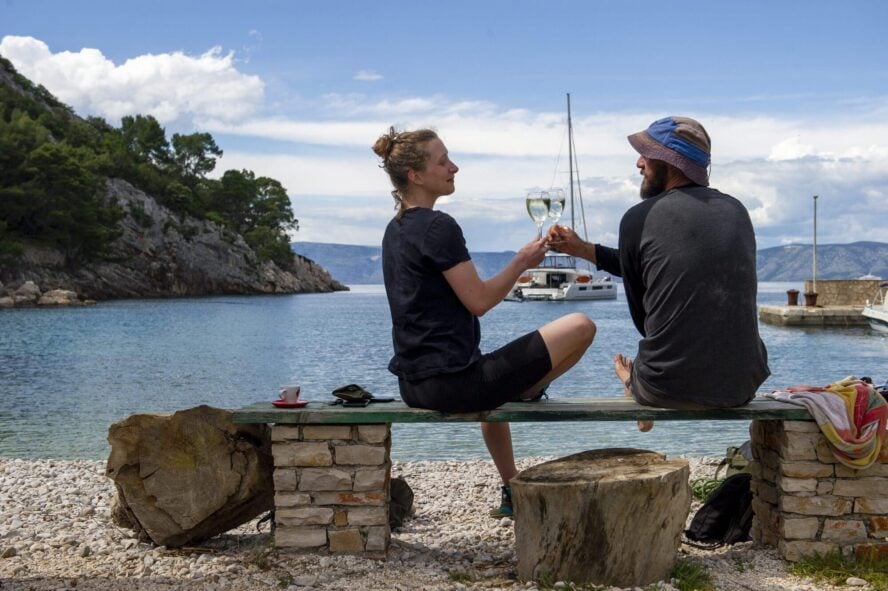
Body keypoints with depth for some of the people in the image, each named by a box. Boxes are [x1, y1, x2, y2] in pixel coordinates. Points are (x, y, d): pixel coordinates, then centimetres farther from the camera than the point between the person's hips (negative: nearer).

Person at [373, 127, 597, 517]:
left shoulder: (395, 230, 13)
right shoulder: (439, 227, -16)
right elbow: (478, 301, -17)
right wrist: (521, 262, -3)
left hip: (413, 385, 10)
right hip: (450, 380, -10)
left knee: (492, 379, 45)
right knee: (581, 326, -6)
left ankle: (512, 491, 45)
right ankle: (527, 393, 17)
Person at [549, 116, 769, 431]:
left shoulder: (639, 218, -9)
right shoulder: (737, 211, 7)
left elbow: (640, 312, 1)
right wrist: (581, 248, 23)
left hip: (669, 387, -4)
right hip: (743, 383, 4)